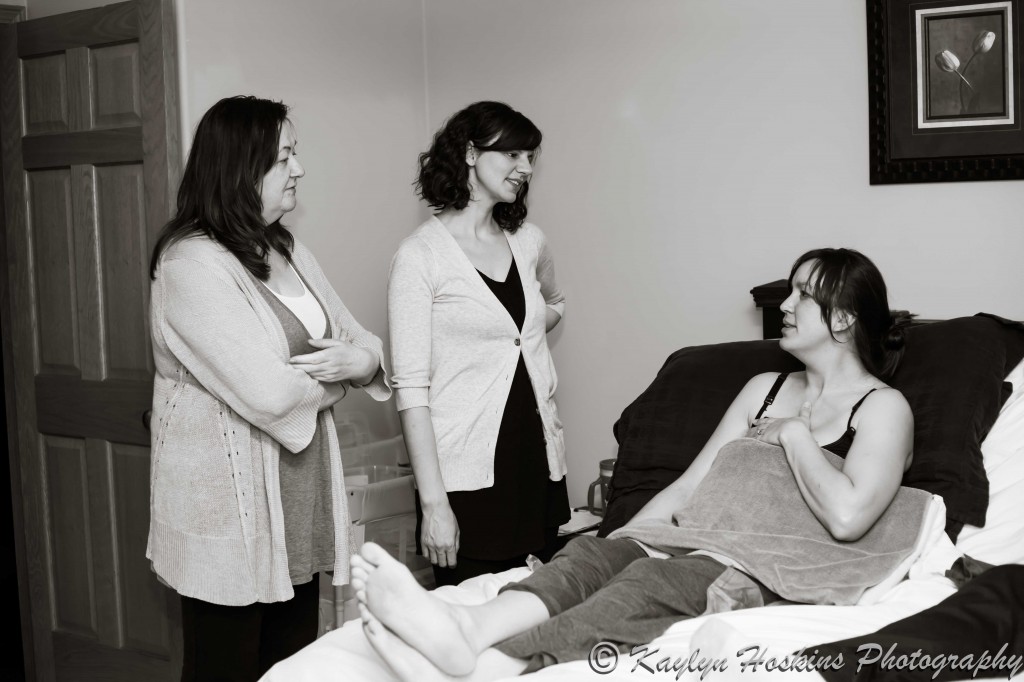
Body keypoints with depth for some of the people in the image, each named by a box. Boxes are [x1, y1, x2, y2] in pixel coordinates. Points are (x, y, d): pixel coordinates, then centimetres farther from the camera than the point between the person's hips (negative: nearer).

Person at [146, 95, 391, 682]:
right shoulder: (191, 264, -16)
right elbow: (270, 395, -25)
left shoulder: (288, 251, 11)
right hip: (229, 518, -7)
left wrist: (359, 359, -12)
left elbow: (364, 342, 13)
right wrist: (332, 378, -4)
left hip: (301, 509, 7)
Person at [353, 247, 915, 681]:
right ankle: (470, 629, -53)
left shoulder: (883, 407, 5)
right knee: (592, 552, -24)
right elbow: (688, 487, 18)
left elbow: (847, 517, -15)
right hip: (708, 550, 6)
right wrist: (612, 546, 5)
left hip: (781, 574, -6)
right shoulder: (764, 388, 24)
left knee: (649, 580, -34)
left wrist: (792, 434, -3)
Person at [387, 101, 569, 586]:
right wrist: (433, 503, -16)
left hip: (538, 462, 6)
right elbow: (411, 388, -12)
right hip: (467, 475, -5)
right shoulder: (421, 255, -8)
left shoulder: (529, 241, 10)